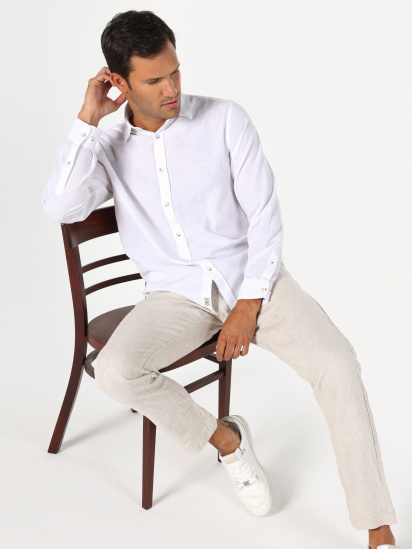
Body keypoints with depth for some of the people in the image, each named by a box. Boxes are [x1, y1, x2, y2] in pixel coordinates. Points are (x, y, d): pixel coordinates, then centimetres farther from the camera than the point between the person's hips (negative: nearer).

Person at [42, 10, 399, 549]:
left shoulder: (224, 119, 0)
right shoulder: (108, 148, 5)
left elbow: (265, 214, -3)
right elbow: (61, 207, -14)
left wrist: (249, 305, -11)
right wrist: (87, 119, -12)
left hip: (251, 274, -1)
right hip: (176, 294, 2)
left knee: (337, 363, -25)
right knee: (115, 370, -27)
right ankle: (226, 438, 1)